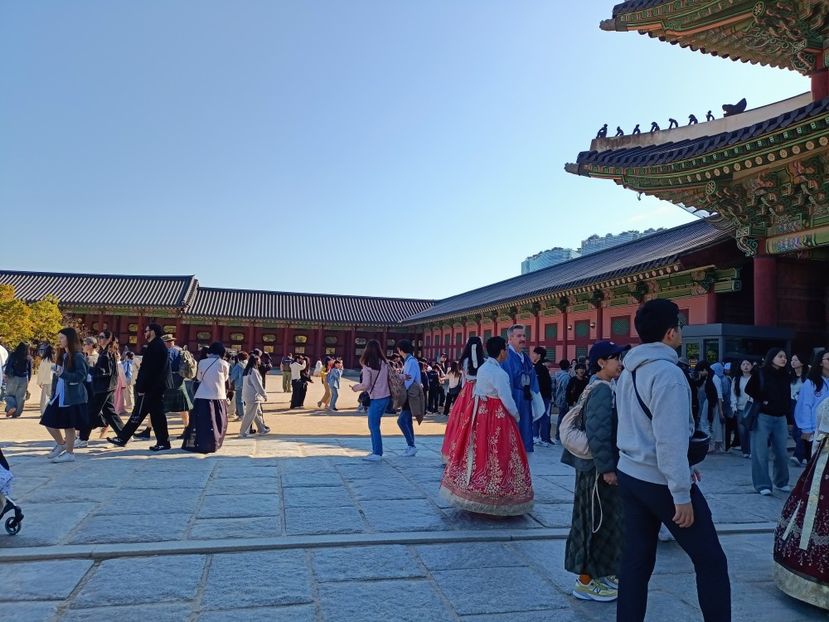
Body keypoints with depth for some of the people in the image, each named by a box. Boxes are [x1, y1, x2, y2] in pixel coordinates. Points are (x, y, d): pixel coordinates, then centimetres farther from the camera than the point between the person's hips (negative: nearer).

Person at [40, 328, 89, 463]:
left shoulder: (78, 356, -11)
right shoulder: (61, 356, 13)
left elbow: (81, 376, -19)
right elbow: (57, 376, 17)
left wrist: (63, 373, -29)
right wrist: (53, 393, 15)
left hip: (72, 397, -8)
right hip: (59, 396, 8)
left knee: (68, 425, -1)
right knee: (49, 421, 10)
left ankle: (70, 453, 12)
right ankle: (61, 444, 31)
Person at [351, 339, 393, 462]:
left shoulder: (367, 366, -12)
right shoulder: (385, 363, 5)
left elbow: (365, 385, -13)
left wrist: (356, 388, 3)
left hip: (376, 399, -7)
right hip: (386, 396, 7)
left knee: (374, 426, -1)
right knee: (373, 425, 16)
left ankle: (377, 454, 0)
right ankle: (376, 450, 20)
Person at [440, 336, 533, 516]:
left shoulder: (482, 368, 7)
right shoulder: (499, 373, -18)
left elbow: (476, 392, 9)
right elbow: (507, 399, -16)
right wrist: (516, 416, -1)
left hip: (479, 414, 8)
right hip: (496, 417, -8)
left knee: (478, 451, 13)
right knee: (495, 455, 0)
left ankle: (473, 491, 22)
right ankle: (494, 496, 8)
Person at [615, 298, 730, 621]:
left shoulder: (628, 373, 8)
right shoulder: (667, 373, -18)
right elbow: (671, 439, -23)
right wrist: (682, 493, -18)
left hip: (629, 475, 8)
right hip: (662, 482, -8)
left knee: (636, 559, 12)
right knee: (710, 560, 8)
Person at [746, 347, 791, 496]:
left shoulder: (785, 376, 8)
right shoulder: (761, 373, -4)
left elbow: (788, 398, 12)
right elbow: (749, 389, -2)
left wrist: (790, 419, 8)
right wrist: (761, 401, -7)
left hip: (780, 418, 4)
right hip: (763, 417, -4)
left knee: (782, 453, 7)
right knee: (761, 453, -2)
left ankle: (782, 482, 23)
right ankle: (763, 485, 5)